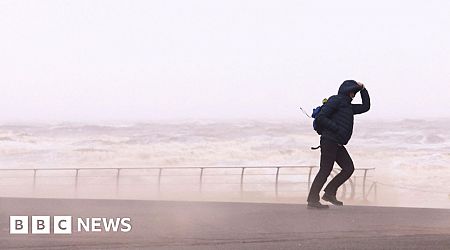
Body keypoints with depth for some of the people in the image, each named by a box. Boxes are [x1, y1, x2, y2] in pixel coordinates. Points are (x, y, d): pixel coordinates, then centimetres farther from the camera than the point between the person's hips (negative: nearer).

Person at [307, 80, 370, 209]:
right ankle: (312, 200, -6)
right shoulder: (336, 100, -5)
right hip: (329, 141, -9)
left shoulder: (348, 106, 24)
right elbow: (321, 118, -14)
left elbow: (365, 107, 31)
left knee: (349, 168, 2)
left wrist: (363, 90, 22)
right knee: (325, 171, -9)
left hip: (337, 145, 9)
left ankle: (329, 193, 7)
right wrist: (336, 129, -17)